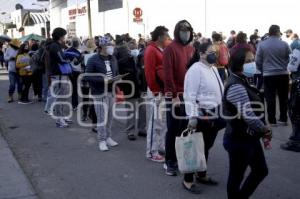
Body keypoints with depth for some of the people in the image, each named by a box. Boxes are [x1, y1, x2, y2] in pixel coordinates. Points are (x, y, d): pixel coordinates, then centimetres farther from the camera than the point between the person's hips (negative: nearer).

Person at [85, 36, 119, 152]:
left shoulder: (113, 59, 9)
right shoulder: (93, 60, -9)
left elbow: (116, 73, 18)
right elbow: (87, 77, -12)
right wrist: (103, 80, -21)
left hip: (111, 92, 6)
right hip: (100, 93, -6)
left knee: (109, 117, 12)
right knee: (102, 118, -3)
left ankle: (108, 137, 27)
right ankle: (101, 141, 10)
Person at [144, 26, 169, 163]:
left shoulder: (163, 50, 15)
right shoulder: (151, 50, -12)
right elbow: (149, 72, -18)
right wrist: (155, 90, -17)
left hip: (166, 90, 9)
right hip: (157, 91, -9)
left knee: (165, 120, 15)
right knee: (156, 122, -4)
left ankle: (162, 146, 27)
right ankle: (151, 152, 4)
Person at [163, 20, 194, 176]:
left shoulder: (191, 49, 12)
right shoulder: (170, 49, -9)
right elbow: (168, 75, -14)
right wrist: (174, 96, -17)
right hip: (175, 96, -6)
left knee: (185, 129, 13)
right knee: (173, 130, 0)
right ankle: (170, 163, 11)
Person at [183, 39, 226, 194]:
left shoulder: (213, 68, 13)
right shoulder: (195, 69, -15)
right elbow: (190, 96, -20)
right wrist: (192, 117, -25)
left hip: (214, 115, 9)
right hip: (202, 116, -8)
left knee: (207, 146, 17)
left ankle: (201, 175, 33)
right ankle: (188, 180, 13)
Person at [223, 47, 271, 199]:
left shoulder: (242, 82, 9)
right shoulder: (236, 87, -23)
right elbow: (248, 116, -29)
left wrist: (262, 132, 9)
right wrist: (266, 131, -13)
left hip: (249, 138, 10)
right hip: (239, 140, -10)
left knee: (261, 171, 21)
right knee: (236, 176, 7)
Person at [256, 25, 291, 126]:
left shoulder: (261, 44, -4)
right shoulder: (284, 44, -5)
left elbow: (258, 61, 0)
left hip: (268, 75, 0)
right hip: (283, 74, 0)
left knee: (270, 99, 5)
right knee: (283, 98, 12)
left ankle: (272, 120, 8)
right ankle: (283, 119, 17)